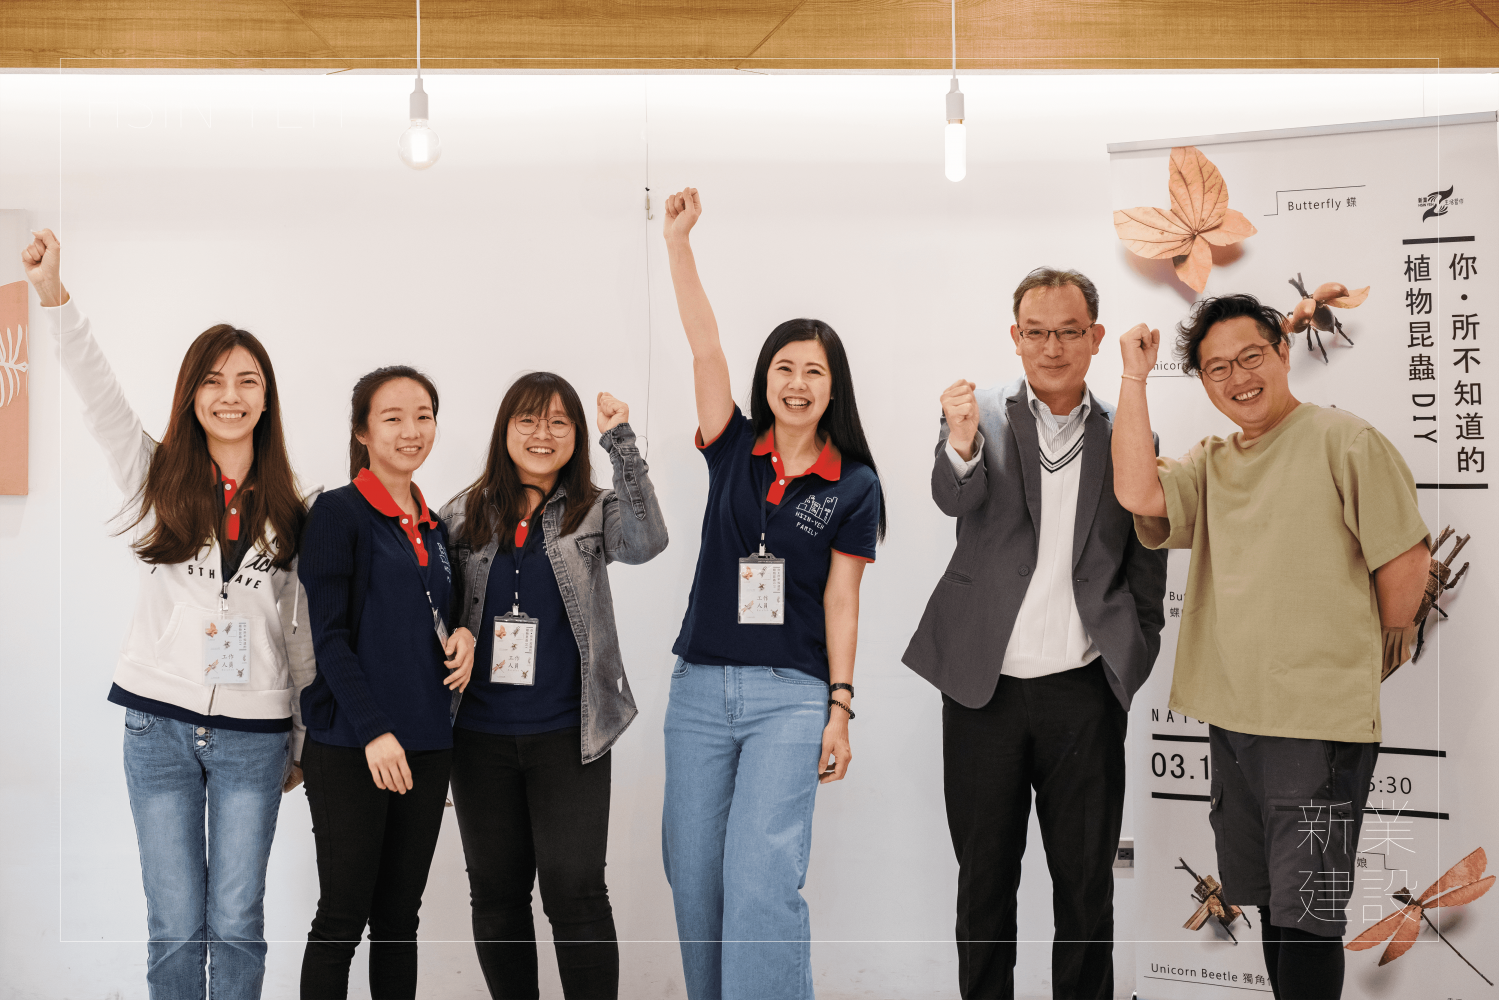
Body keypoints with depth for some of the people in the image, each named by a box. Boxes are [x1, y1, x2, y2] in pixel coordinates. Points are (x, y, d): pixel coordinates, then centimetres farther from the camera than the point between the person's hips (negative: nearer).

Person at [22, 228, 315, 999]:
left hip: (253, 732, 1)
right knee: (176, 928, 4)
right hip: (160, 724, 0)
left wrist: (305, 743, 12)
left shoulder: (288, 513, 7)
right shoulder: (158, 479, 5)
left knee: (236, 925, 5)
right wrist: (54, 297, -25)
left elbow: (301, 634, 10)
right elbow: (100, 399, -11)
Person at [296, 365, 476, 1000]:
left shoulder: (435, 528, 14)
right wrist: (374, 731, -18)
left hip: (425, 744, 6)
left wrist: (463, 633, 1)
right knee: (343, 917, -1)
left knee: (399, 916, 11)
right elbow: (327, 634, -11)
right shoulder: (338, 512, -5)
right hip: (350, 747, -6)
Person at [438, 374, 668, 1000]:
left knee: (575, 890, -5)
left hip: (568, 734, -2)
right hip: (480, 736, 3)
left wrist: (622, 444, -24)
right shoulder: (463, 517, 6)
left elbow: (646, 542, -21)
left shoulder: (594, 513, 1)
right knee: (496, 893, 10)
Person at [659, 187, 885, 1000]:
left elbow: (841, 603, 0)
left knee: (762, 873, -14)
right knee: (693, 873, 8)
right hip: (701, 687, 3)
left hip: (791, 694, -3)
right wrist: (678, 240, -8)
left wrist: (840, 707, -5)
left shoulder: (854, 486, 1)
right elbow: (705, 348, -2)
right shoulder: (734, 451, 6)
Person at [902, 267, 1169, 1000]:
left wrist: (1132, 657, -1)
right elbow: (953, 499, -20)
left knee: (1087, 885, 12)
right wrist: (961, 445, -40)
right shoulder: (983, 415, -1)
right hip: (984, 689, -1)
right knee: (984, 879, 12)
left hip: (1084, 693, 1)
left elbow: (1146, 561, 8)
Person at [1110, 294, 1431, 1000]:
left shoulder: (1343, 439, -5)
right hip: (1233, 717, 6)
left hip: (1320, 723, -6)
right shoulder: (1209, 462, 13)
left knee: (1303, 918, -3)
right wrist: (1135, 376, -2)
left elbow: (1407, 558, -5)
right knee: (1267, 903, 18)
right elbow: (1138, 494, -6)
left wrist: (1378, 655, 6)